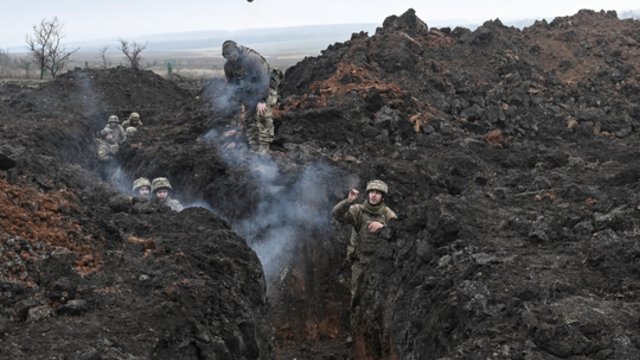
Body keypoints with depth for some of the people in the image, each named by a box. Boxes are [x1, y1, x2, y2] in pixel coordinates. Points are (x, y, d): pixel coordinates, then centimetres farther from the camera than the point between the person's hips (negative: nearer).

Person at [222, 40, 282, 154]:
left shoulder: (253, 59, -31)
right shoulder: (228, 65, -9)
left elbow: (263, 79, -31)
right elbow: (232, 84, 5)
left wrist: (261, 100, -32)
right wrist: (240, 101, 2)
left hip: (266, 87, -6)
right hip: (249, 92, 6)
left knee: (263, 114, -18)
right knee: (249, 118, 2)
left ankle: (264, 145, -12)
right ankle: (253, 147, 9)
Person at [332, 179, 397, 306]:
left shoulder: (387, 214, -5)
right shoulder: (358, 210, -8)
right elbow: (337, 214, -22)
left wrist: (382, 226, -32)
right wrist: (348, 201, -40)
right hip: (360, 259, 0)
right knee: (357, 294, 7)